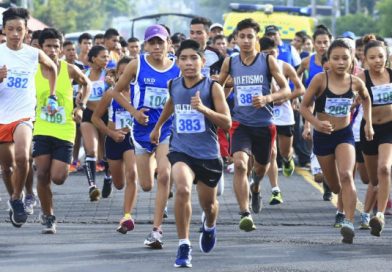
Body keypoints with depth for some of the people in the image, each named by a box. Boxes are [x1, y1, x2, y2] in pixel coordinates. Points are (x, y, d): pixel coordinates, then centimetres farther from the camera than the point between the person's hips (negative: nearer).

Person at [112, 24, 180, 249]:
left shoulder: (177, 70, -2)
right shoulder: (137, 65, -4)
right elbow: (117, 91, 5)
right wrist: (134, 111, -7)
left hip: (167, 129, -1)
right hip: (143, 128, 1)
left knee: (164, 175, -21)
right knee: (146, 185, 8)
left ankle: (157, 229, -14)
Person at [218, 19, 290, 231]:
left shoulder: (268, 61, -5)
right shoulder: (230, 63, 1)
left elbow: (286, 90, -5)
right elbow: (218, 86, 18)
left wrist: (267, 98, -21)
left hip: (264, 123, 1)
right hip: (240, 123, -1)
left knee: (261, 165, 20)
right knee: (240, 163, -23)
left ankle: (255, 188, 57)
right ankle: (245, 214, -24)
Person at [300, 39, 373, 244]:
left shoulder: (355, 82, -7)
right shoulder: (320, 79, -15)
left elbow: (366, 98, 16)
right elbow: (304, 106, -10)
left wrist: (368, 123, 12)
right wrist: (317, 122, -27)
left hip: (345, 135, 0)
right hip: (322, 136, 0)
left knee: (346, 175, -24)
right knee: (334, 185, 14)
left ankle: (349, 223, -29)